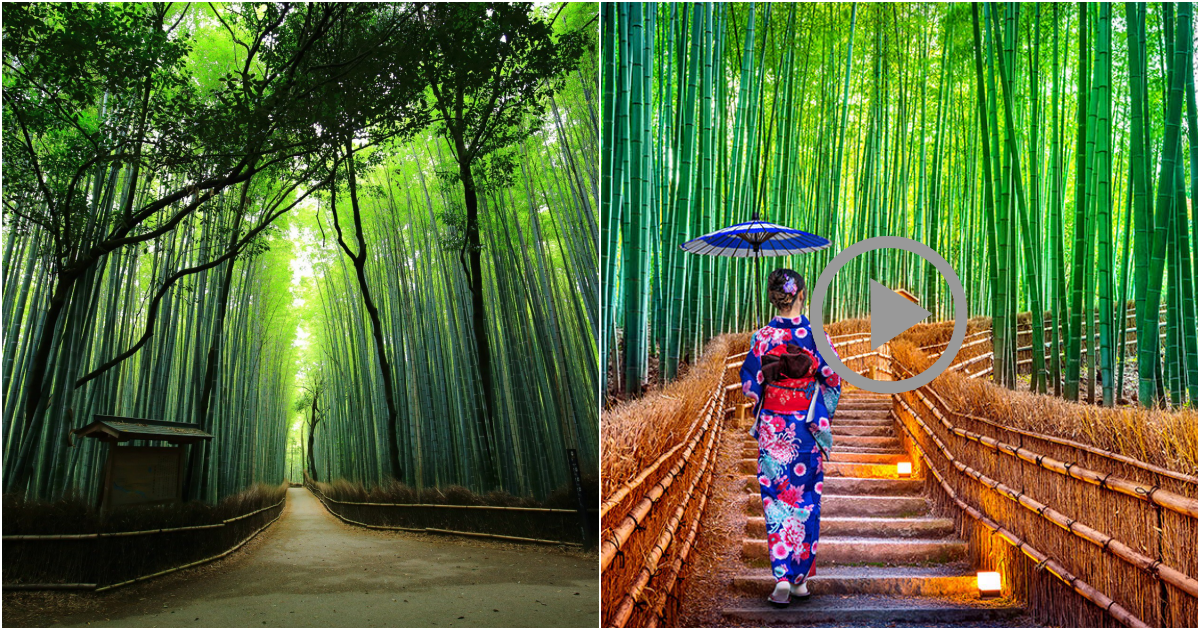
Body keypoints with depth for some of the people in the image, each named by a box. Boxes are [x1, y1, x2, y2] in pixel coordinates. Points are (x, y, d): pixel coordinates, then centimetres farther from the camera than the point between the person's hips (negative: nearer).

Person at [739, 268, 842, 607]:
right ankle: (801, 578, 19)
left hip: (773, 427, 0)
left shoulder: (763, 337, -7)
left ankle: (783, 577, -5)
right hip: (808, 427, 1)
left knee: (777, 501, 5)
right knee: (806, 501, 12)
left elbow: (749, 385, -2)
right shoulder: (817, 335, -7)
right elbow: (833, 382, -3)